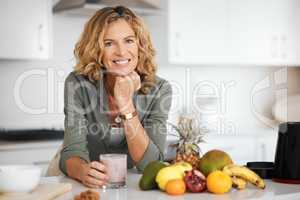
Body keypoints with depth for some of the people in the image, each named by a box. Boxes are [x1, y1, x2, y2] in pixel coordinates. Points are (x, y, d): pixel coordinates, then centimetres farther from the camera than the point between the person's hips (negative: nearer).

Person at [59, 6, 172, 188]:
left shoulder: (159, 89, -11)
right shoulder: (79, 84, -12)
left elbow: (151, 164, -17)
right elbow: (72, 153, -17)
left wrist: (126, 105, -27)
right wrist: (83, 171, -39)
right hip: (92, 187, 0)